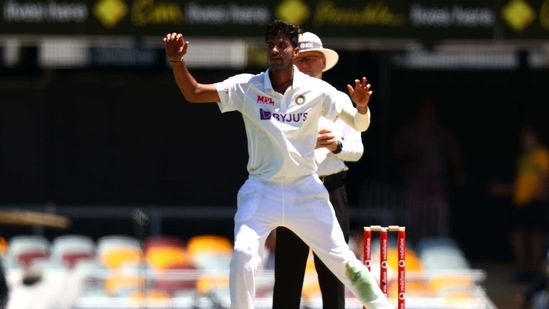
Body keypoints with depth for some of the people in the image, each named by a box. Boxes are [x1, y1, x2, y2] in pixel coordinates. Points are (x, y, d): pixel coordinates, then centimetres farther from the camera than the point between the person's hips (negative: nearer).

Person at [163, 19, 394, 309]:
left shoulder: (317, 90, -5)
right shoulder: (247, 87, -6)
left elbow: (359, 124, -2)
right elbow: (193, 93, -12)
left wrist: (361, 105, -26)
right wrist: (177, 61, -30)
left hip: (306, 191, 0)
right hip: (261, 190, 0)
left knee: (342, 260, 1)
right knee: (243, 254, -20)